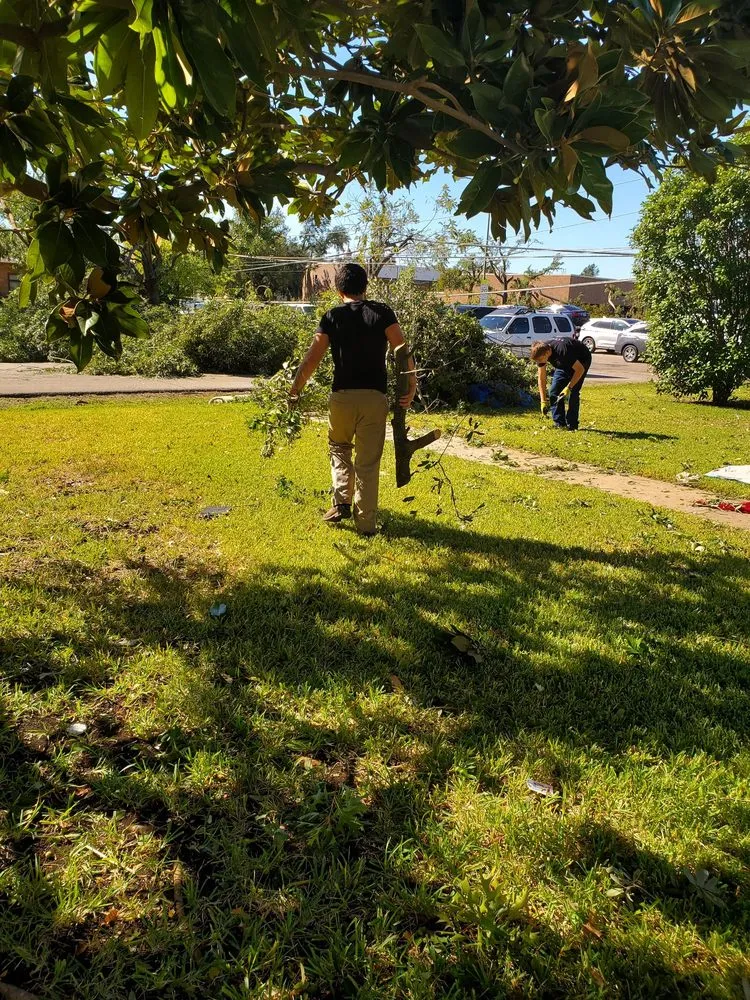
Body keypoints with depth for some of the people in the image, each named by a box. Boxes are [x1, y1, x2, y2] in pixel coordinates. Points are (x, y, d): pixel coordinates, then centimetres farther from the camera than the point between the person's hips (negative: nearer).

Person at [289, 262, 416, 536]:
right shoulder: (382, 312, 2)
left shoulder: (332, 317, 2)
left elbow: (312, 359, -2)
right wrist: (411, 385, -4)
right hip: (375, 396, 0)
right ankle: (366, 522, 10)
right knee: (368, 462, 6)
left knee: (338, 448, 25)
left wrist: (295, 389, 9)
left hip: (342, 395, 0)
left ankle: (342, 502, 12)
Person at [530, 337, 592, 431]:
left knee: (573, 392, -18)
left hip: (581, 361, -6)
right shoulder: (540, 353, -22)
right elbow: (541, 378, -13)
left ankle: (571, 425, -9)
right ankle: (559, 423, -2)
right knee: (554, 390, -8)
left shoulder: (562, 351, -41)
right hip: (564, 363, 6)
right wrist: (544, 401, -17)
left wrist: (569, 388, -33)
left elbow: (580, 369, -32)